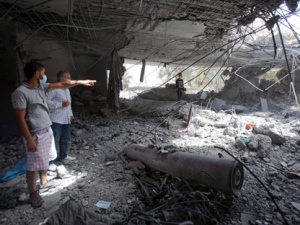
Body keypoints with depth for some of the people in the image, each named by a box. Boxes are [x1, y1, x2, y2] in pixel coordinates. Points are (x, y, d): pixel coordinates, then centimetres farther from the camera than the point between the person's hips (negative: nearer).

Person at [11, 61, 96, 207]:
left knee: (45, 160, 23)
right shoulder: (20, 93, -21)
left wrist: (81, 82, 14)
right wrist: (29, 140, -22)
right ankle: (33, 193, 24)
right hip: (35, 135, -8)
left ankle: (44, 181, 45)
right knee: (33, 166, 7)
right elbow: (20, 119, -22)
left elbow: (61, 84, 12)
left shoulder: (41, 86, 4)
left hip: (47, 131, 9)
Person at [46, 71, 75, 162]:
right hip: (56, 120, -9)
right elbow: (46, 101, -24)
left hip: (66, 119, 9)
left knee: (65, 138, 18)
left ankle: (63, 155, 34)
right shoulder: (54, 88, -16)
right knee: (55, 140, -4)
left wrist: (71, 114, 20)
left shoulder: (66, 89, 14)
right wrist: (61, 104, -24)